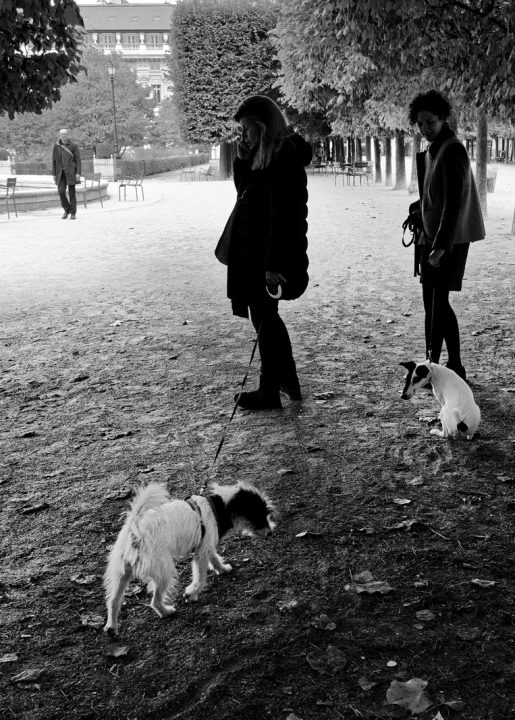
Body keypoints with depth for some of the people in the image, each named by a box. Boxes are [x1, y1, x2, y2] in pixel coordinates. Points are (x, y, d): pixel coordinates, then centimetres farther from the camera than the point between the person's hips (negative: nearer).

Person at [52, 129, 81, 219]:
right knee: (61, 191, -10)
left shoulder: (73, 146, -1)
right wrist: (54, 174, 6)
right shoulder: (56, 146, 6)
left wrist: (78, 173, -11)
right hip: (61, 173, 2)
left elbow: (78, 160, -2)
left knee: (72, 192, 0)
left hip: (71, 172, -2)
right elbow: (54, 161, 10)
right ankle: (67, 210, 10)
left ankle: (73, 213, 8)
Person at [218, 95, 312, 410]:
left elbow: (282, 216, -23)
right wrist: (243, 158, 3)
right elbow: (246, 191, 20)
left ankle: (269, 392, 14)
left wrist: (273, 265, -24)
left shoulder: (283, 159, -18)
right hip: (254, 256, 10)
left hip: (265, 259, -10)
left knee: (264, 320, 1)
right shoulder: (267, 157, 11)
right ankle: (289, 381, 32)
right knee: (267, 318, 20)